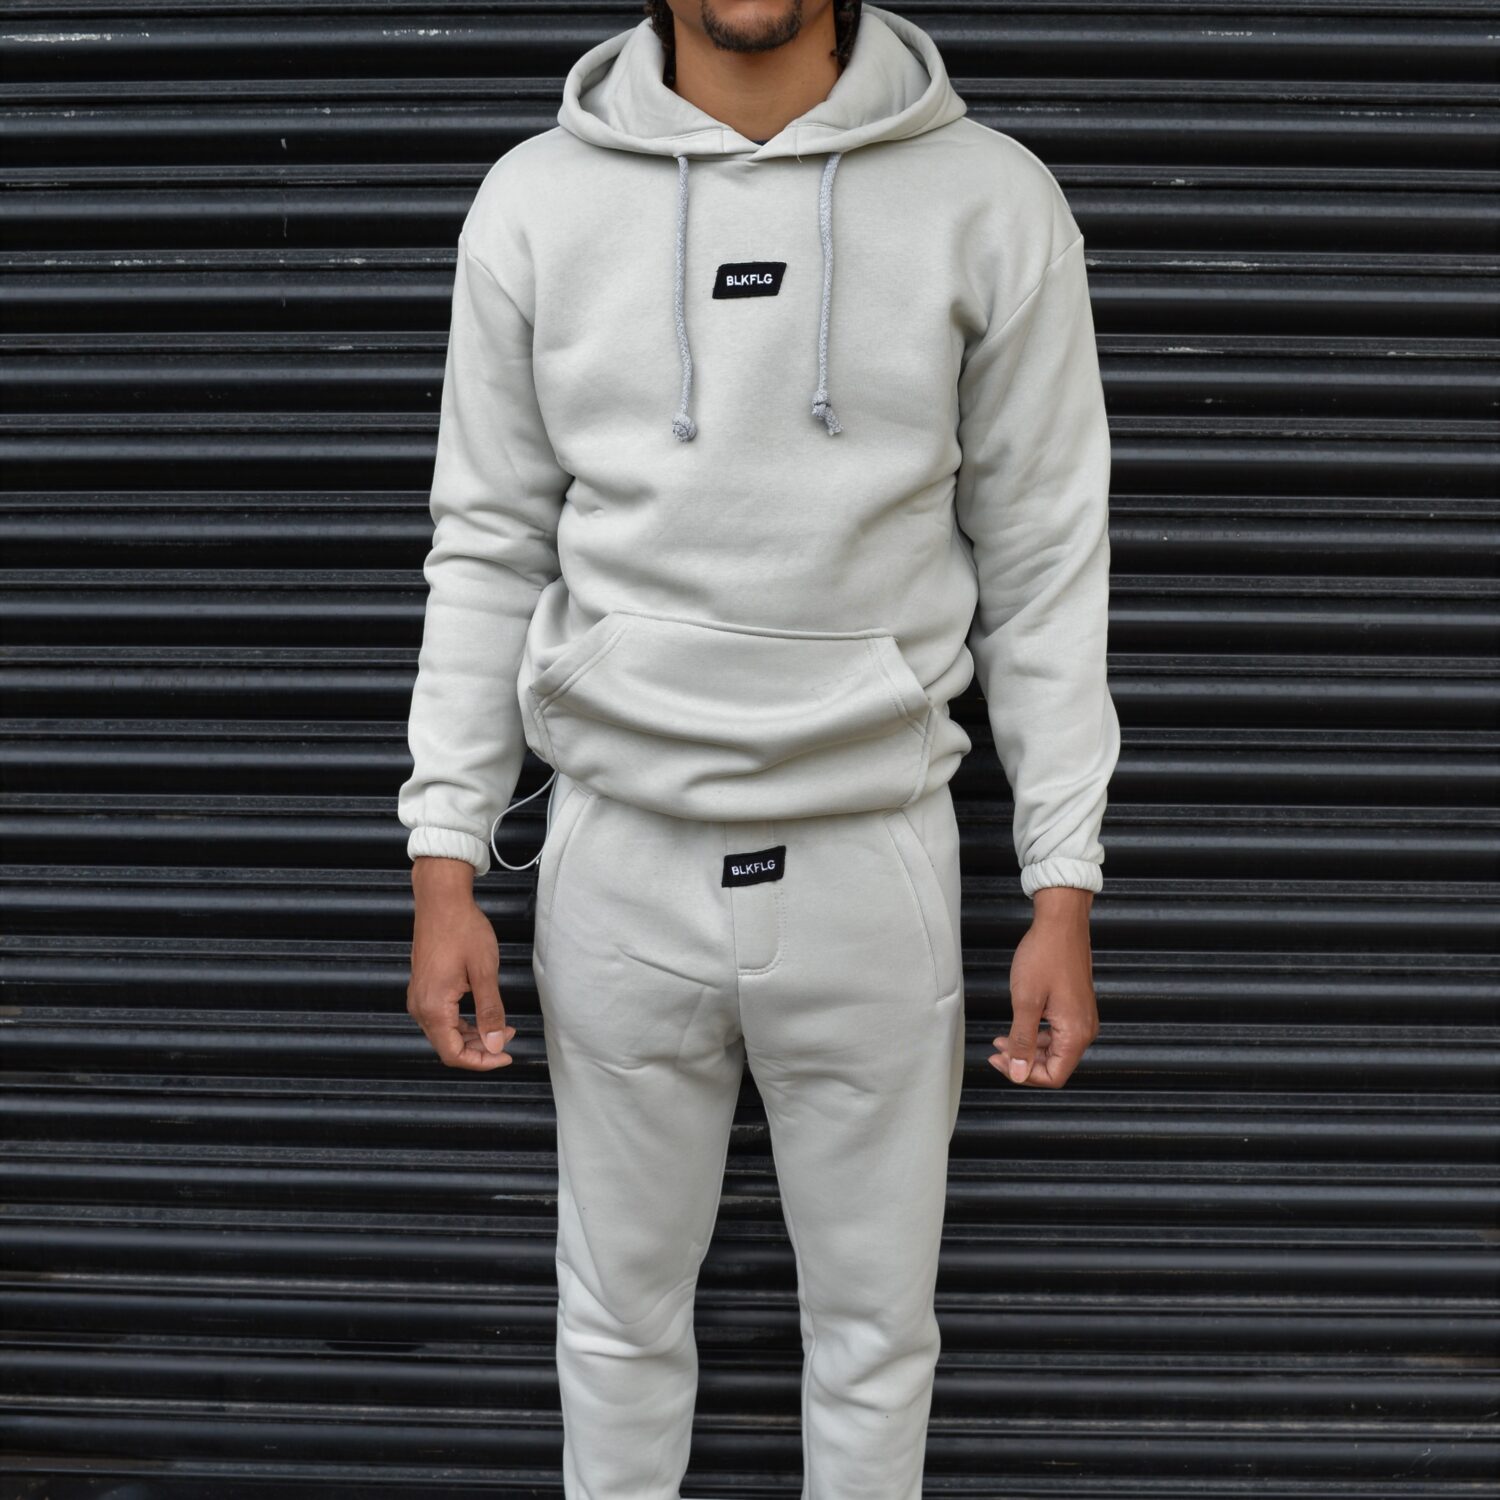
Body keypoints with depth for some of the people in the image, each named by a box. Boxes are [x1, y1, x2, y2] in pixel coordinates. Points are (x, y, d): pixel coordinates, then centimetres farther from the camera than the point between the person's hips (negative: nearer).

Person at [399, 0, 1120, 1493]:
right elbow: (488, 550, 4)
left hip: (872, 856, 0)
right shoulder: (535, 199, 1)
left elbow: (1044, 568, 0)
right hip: (618, 860, 1)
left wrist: (1062, 893, -3)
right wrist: (445, 865, 0)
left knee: (875, 1325, 14)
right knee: (621, 1312, 16)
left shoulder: (992, 203, -3)